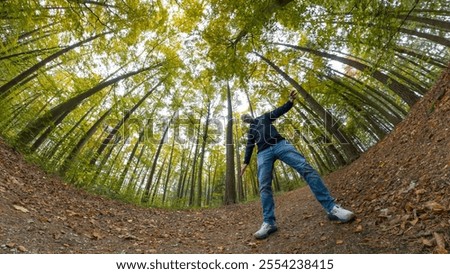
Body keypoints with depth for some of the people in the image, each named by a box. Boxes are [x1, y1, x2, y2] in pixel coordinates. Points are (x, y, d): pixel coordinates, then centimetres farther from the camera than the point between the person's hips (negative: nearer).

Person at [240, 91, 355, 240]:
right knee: (264, 187, -14)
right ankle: (269, 223, -13)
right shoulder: (250, 131, 33)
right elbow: (249, 147, 25)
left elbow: (280, 111, 17)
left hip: (280, 145, -2)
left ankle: (332, 208, -18)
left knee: (306, 168, -19)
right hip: (264, 154, 3)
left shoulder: (264, 116, 28)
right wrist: (246, 162, 13)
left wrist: (290, 101, 0)